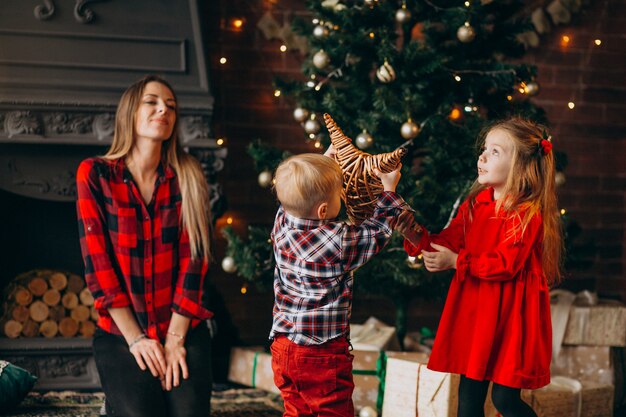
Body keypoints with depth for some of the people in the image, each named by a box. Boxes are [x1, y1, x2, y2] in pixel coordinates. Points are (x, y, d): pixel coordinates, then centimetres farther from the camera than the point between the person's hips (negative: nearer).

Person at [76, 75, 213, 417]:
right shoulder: (95, 174, 0)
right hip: (120, 335, -2)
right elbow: (97, 260, -5)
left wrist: (175, 338, -8)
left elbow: (193, 260, 0)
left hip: (185, 331, 2)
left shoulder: (188, 178, 5)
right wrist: (135, 338, -9)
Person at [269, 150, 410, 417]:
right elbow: (377, 232, -3)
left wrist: (324, 162, 21)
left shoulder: (282, 223, -5)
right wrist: (389, 190, 8)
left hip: (283, 347, 6)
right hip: (323, 355, -6)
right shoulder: (340, 242, -21)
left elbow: (299, 199, 18)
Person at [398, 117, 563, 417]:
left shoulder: (527, 213, -15)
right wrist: (419, 238, -12)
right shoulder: (476, 204, 8)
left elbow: (505, 263, -22)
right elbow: (448, 242, 6)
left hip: (508, 315, -7)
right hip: (473, 311, 7)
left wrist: (456, 262, -23)